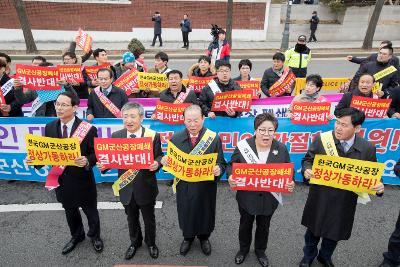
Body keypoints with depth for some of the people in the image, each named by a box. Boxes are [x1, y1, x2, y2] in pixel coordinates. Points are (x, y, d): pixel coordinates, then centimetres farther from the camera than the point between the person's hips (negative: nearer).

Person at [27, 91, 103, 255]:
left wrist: (87, 161, -34)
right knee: (70, 211, 25)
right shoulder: (50, 127, -3)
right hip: (61, 179, 4)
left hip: (83, 179, -4)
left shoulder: (88, 129, -18)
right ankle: (77, 236, 50)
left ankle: (95, 236, 43)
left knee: (91, 211, 17)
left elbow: (96, 154, -14)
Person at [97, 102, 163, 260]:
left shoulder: (153, 136, -12)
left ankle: (151, 242, 47)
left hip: (146, 187, -2)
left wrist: (157, 164, -28)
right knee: (132, 219, 24)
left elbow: (159, 157, -6)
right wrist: (103, 165, -19)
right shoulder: (116, 136, -5)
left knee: (149, 218, 19)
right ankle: (135, 242, 51)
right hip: (126, 188, 2)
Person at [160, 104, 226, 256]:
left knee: (205, 213, 21)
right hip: (184, 186, 1)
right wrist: (165, 161, -22)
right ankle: (187, 237, 52)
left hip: (206, 187, -1)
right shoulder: (176, 138, -7)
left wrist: (218, 170, -33)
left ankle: (204, 237, 51)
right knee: (186, 214, 21)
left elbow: (221, 163, -10)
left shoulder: (214, 138, -13)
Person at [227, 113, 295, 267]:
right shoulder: (243, 146, -16)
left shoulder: (281, 149, -10)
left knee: (264, 226, 23)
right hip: (247, 197, -1)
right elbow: (232, 166, -6)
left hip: (269, 199, 1)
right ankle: (243, 248, 50)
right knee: (245, 225, 22)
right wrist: (230, 177, -26)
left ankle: (260, 250, 51)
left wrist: (290, 184, -19)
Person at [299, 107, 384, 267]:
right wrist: (306, 170, -24)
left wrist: (378, 186, -19)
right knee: (313, 230, 21)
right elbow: (308, 160, -3)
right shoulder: (322, 139, -15)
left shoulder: (367, 148, -11)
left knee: (335, 232, 23)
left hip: (345, 202, 1)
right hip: (319, 198, -1)